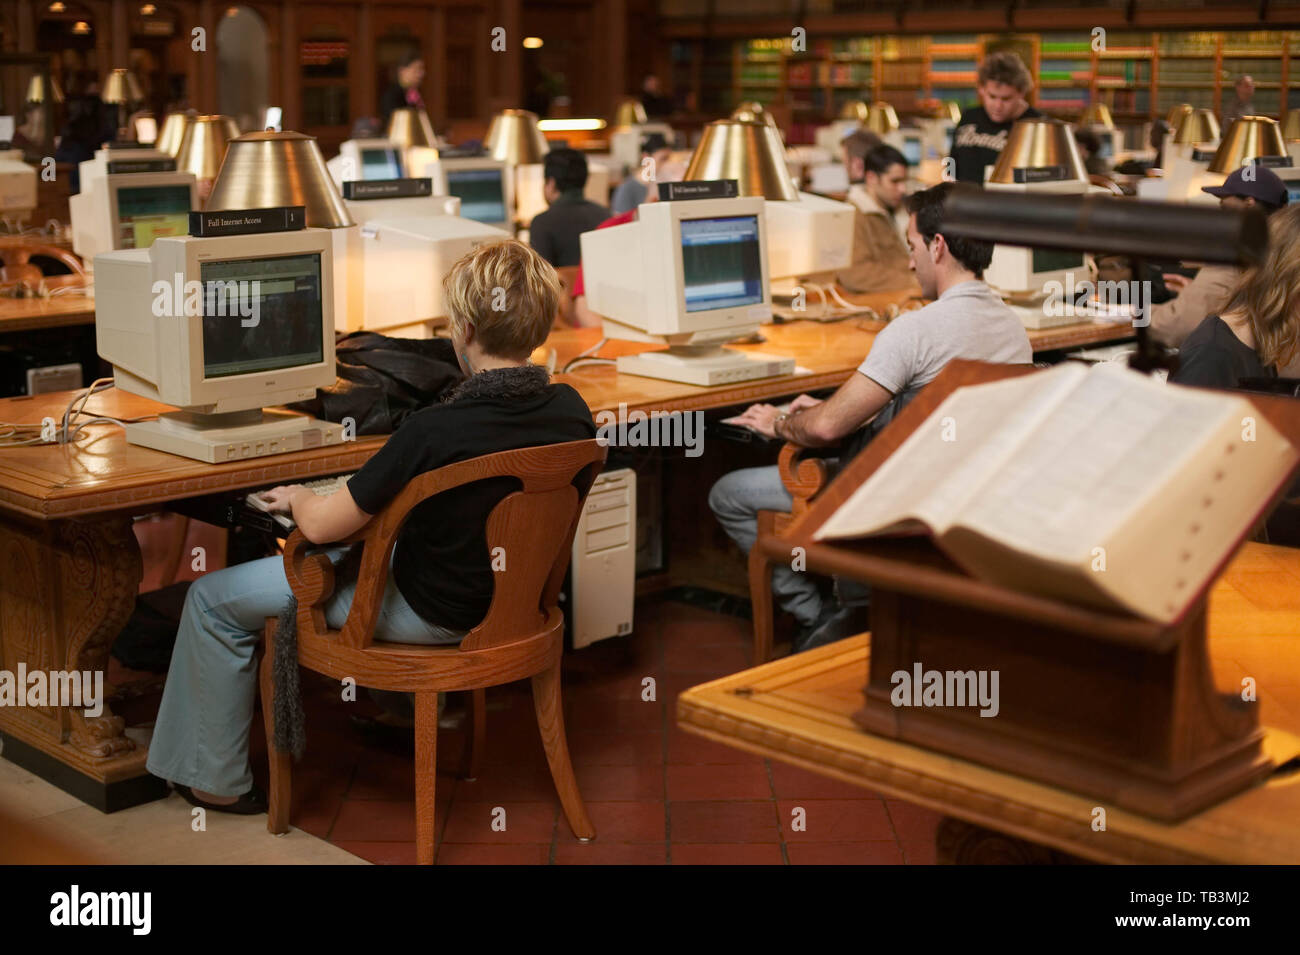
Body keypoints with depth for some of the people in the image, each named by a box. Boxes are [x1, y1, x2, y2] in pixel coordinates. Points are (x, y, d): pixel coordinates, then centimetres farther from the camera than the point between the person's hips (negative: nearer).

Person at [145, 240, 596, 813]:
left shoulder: (434, 432, -32)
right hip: (514, 598, 7)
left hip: (434, 614, -7)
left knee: (213, 599, 8)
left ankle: (215, 780, 21)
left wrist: (297, 498, 2)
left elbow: (321, 526, -22)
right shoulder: (571, 411, -12)